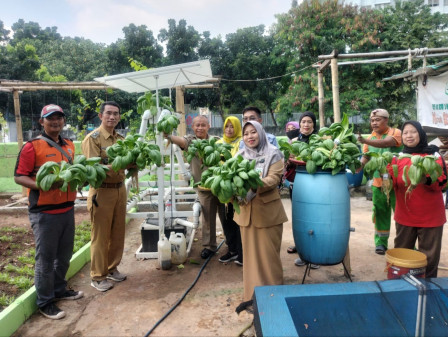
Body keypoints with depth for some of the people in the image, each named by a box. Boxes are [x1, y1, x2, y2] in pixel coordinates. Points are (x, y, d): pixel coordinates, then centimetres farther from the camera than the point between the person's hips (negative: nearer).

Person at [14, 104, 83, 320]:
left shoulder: (69, 146, 11)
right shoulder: (32, 146, -10)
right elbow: (19, 177, -11)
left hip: (67, 209, 7)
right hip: (44, 212, -7)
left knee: (65, 255, 18)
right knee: (45, 259, 5)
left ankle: (59, 289, 38)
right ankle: (44, 302, 20)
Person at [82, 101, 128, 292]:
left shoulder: (121, 139, 10)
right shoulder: (92, 138, -9)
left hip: (120, 189, 6)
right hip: (102, 191, -6)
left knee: (118, 233, 14)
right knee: (101, 236, 4)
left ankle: (112, 268, 31)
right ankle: (97, 276, 18)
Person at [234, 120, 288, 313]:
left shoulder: (273, 154, 1)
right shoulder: (240, 156, 12)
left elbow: (274, 178, -12)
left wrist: (255, 187, -29)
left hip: (268, 210, -3)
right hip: (246, 210, 4)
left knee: (269, 252, 3)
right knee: (250, 253, 9)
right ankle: (252, 295, 20)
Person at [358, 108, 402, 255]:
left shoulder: (395, 133, -7)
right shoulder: (370, 138, 10)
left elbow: (385, 143, -28)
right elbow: (366, 157, 13)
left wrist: (365, 141, -43)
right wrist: (360, 165, -9)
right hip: (378, 182, 4)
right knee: (381, 213, 9)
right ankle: (381, 242, 19)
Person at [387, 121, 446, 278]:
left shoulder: (433, 154, -1)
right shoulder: (398, 157, 5)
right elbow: (392, 183, -2)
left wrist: (427, 180, -30)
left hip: (430, 216, -2)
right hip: (405, 215, 3)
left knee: (429, 255, 6)